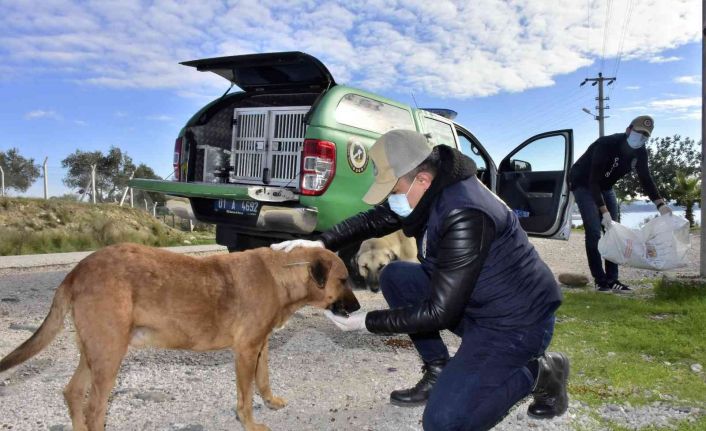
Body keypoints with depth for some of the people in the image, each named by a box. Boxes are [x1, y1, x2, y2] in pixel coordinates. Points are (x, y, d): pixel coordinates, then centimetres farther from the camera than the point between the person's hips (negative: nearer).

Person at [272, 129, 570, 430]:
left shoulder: (464, 216, -31)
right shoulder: (432, 191, -3)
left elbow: (440, 312, -26)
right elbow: (374, 219, 10)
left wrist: (368, 322, -18)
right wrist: (323, 242, -4)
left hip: (516, 318, -9)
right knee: (395, 277, 3)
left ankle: (539, 371, 4)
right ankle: (438, 373, 11)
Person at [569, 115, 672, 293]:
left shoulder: (640, 152, -9)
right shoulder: (606, 145, -32)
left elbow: (645, 179, -4)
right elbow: (593, 180, -36)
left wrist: (661, 204, -19)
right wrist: (604, 211, -43)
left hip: (605, 187, 8)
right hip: (583, 184, -8)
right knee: (594, 232, -17)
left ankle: (612, 279, 3)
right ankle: (600, 280, -12)